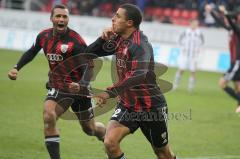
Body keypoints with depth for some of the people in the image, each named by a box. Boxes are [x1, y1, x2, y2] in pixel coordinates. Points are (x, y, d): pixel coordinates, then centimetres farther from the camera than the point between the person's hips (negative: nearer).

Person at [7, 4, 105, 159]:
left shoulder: (75, 40, -21)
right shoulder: (44, 36, -4)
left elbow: (89, 65, -22)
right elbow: (32, 52, 17)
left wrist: (81, 85, -40)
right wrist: (17, 68, 6)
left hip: (78, 88, -3)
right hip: (57, 87, 3)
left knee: (90, 128, 11)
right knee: (48, 116, -25)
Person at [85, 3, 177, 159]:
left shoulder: (140, 44, -23)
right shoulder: (119, 39, 1)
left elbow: (138, 75, -39)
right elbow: (90, 52, 9)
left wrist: (109, 93, -49)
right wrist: (103, 39, -12)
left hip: (151, 107, -6)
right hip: (127, 105, 6)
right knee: (110, 142, -17)